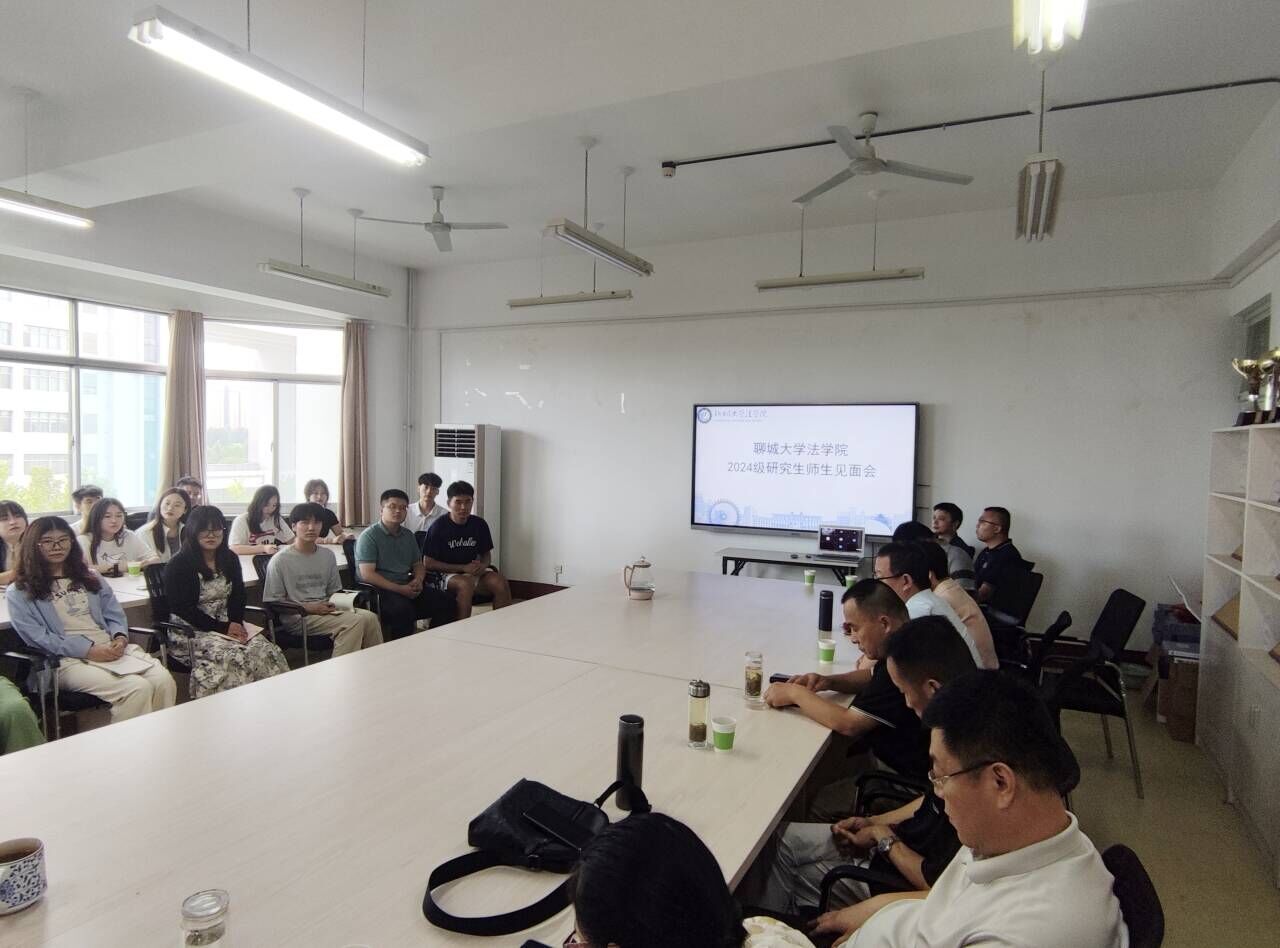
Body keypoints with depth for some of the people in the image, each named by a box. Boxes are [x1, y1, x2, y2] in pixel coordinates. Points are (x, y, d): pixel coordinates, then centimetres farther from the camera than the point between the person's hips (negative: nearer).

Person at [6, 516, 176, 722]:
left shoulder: (89, 578, 24)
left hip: (113, 649, 5)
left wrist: (120, 637, -5)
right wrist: (89, 650, -14)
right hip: (69, 660, -4)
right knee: (137, 688, -31)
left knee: (164, 681, -25)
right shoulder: (20, 593, 9)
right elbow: (38, 638, -3)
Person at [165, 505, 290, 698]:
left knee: (266, 651, -22)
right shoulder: (179, 565, -6)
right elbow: (182, 608, -11)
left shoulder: (230, 559, 12)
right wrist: (223, 628, -16)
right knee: (231, 656, -33)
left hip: (229, 624, 5)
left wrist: (236, 623, -10)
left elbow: (238, 595, 11)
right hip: (192, 630, -5)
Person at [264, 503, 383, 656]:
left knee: (369, 617, -24)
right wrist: (308, 607, -12)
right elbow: (272, 602, -3)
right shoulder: (280, 560, -3)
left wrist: (331, 604, -3)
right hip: (298, 617, -5)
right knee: (355, 622, -28)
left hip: (324, 609, 5)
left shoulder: (328, 555, 13)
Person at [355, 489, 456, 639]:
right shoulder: (369, 536, -4)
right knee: (403, 608, -37)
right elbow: (367, 574, -12)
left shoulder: (408, 536, 18)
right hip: (380, 591, -7)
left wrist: (418, 580, 1)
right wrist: (400, 589, -19)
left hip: (407, 588, 7)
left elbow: (419, 564, 26)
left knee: (447, 601, -12)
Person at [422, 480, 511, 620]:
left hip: (473, 571, 4)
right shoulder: (439, 526, -9)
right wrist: (464, 568, -16)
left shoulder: (479, 524, 3)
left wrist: (483, 566, -10)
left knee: (500, 582, -23)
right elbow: (429, 563, -9)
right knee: (466, 584, -36)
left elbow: (486, 554, 15)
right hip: (446, 573, -4)